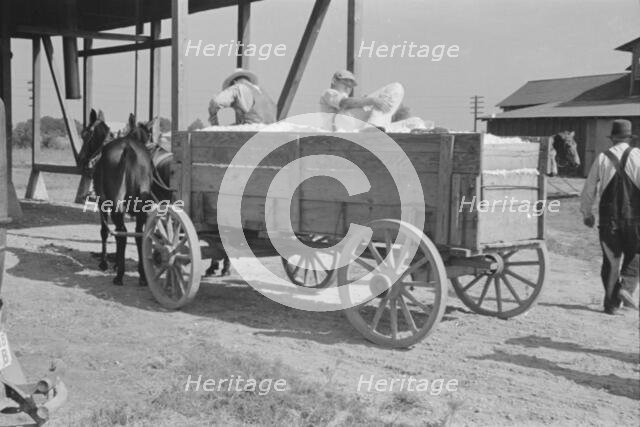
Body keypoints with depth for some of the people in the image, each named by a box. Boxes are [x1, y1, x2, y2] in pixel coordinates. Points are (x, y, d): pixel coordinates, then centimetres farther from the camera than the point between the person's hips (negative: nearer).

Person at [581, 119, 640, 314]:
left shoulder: (602, 159, 2)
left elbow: (588, 190, 5)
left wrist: (586, 214, 18)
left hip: (608, 219, 2)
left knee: (611, 261, 10)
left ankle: (611, 302, 12)